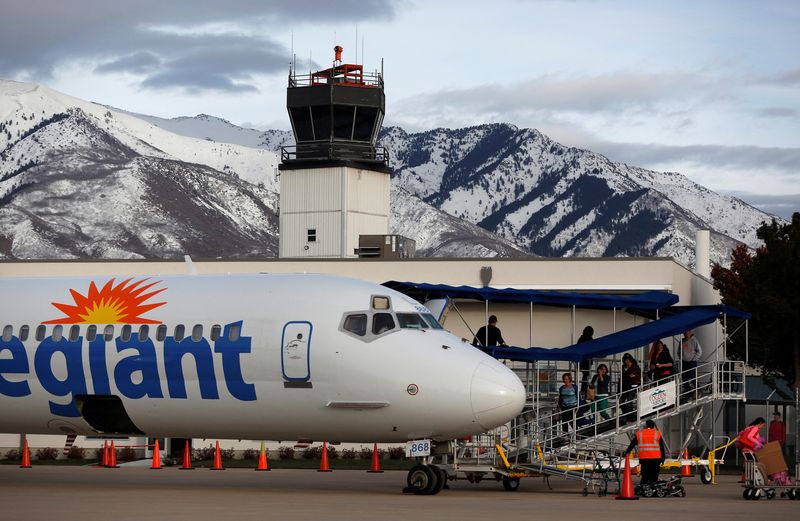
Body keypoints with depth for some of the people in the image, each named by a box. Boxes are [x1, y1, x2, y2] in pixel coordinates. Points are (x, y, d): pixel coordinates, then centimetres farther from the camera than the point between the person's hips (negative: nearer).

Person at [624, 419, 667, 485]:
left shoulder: (639, 434, 10)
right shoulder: (657, 434, 6)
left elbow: (632, 445, 16)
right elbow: (662, 447, 4)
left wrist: (626, 452, 27)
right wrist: (663, 458, 9)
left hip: (643, 459, 2)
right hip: (655, 459, -2)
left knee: (644, 477, 6)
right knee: (654, 478, 1)